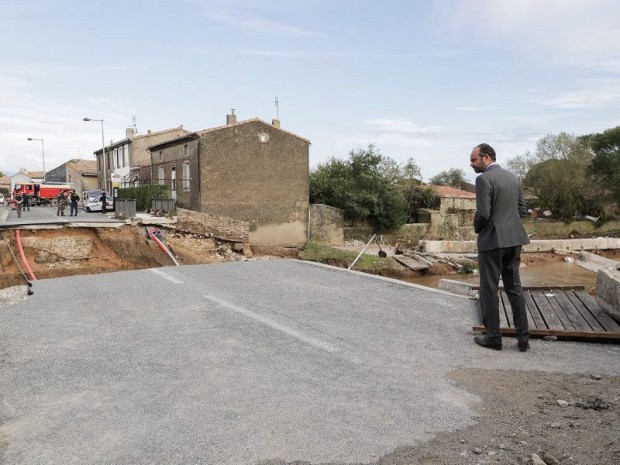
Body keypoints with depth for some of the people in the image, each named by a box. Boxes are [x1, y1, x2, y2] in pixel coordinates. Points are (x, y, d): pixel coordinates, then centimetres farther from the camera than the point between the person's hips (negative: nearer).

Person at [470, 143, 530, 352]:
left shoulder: (484, 179, -13)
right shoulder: (513, 177, 11)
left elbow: (483, 213, -19)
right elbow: (522, 210, 12)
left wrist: (477, 228, 0)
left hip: (492, 240, -7)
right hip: (514, 238, 7)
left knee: (489, 289, 4)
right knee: (514, 287, 14)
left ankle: (493, 337, 11)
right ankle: (523, 336, 15)